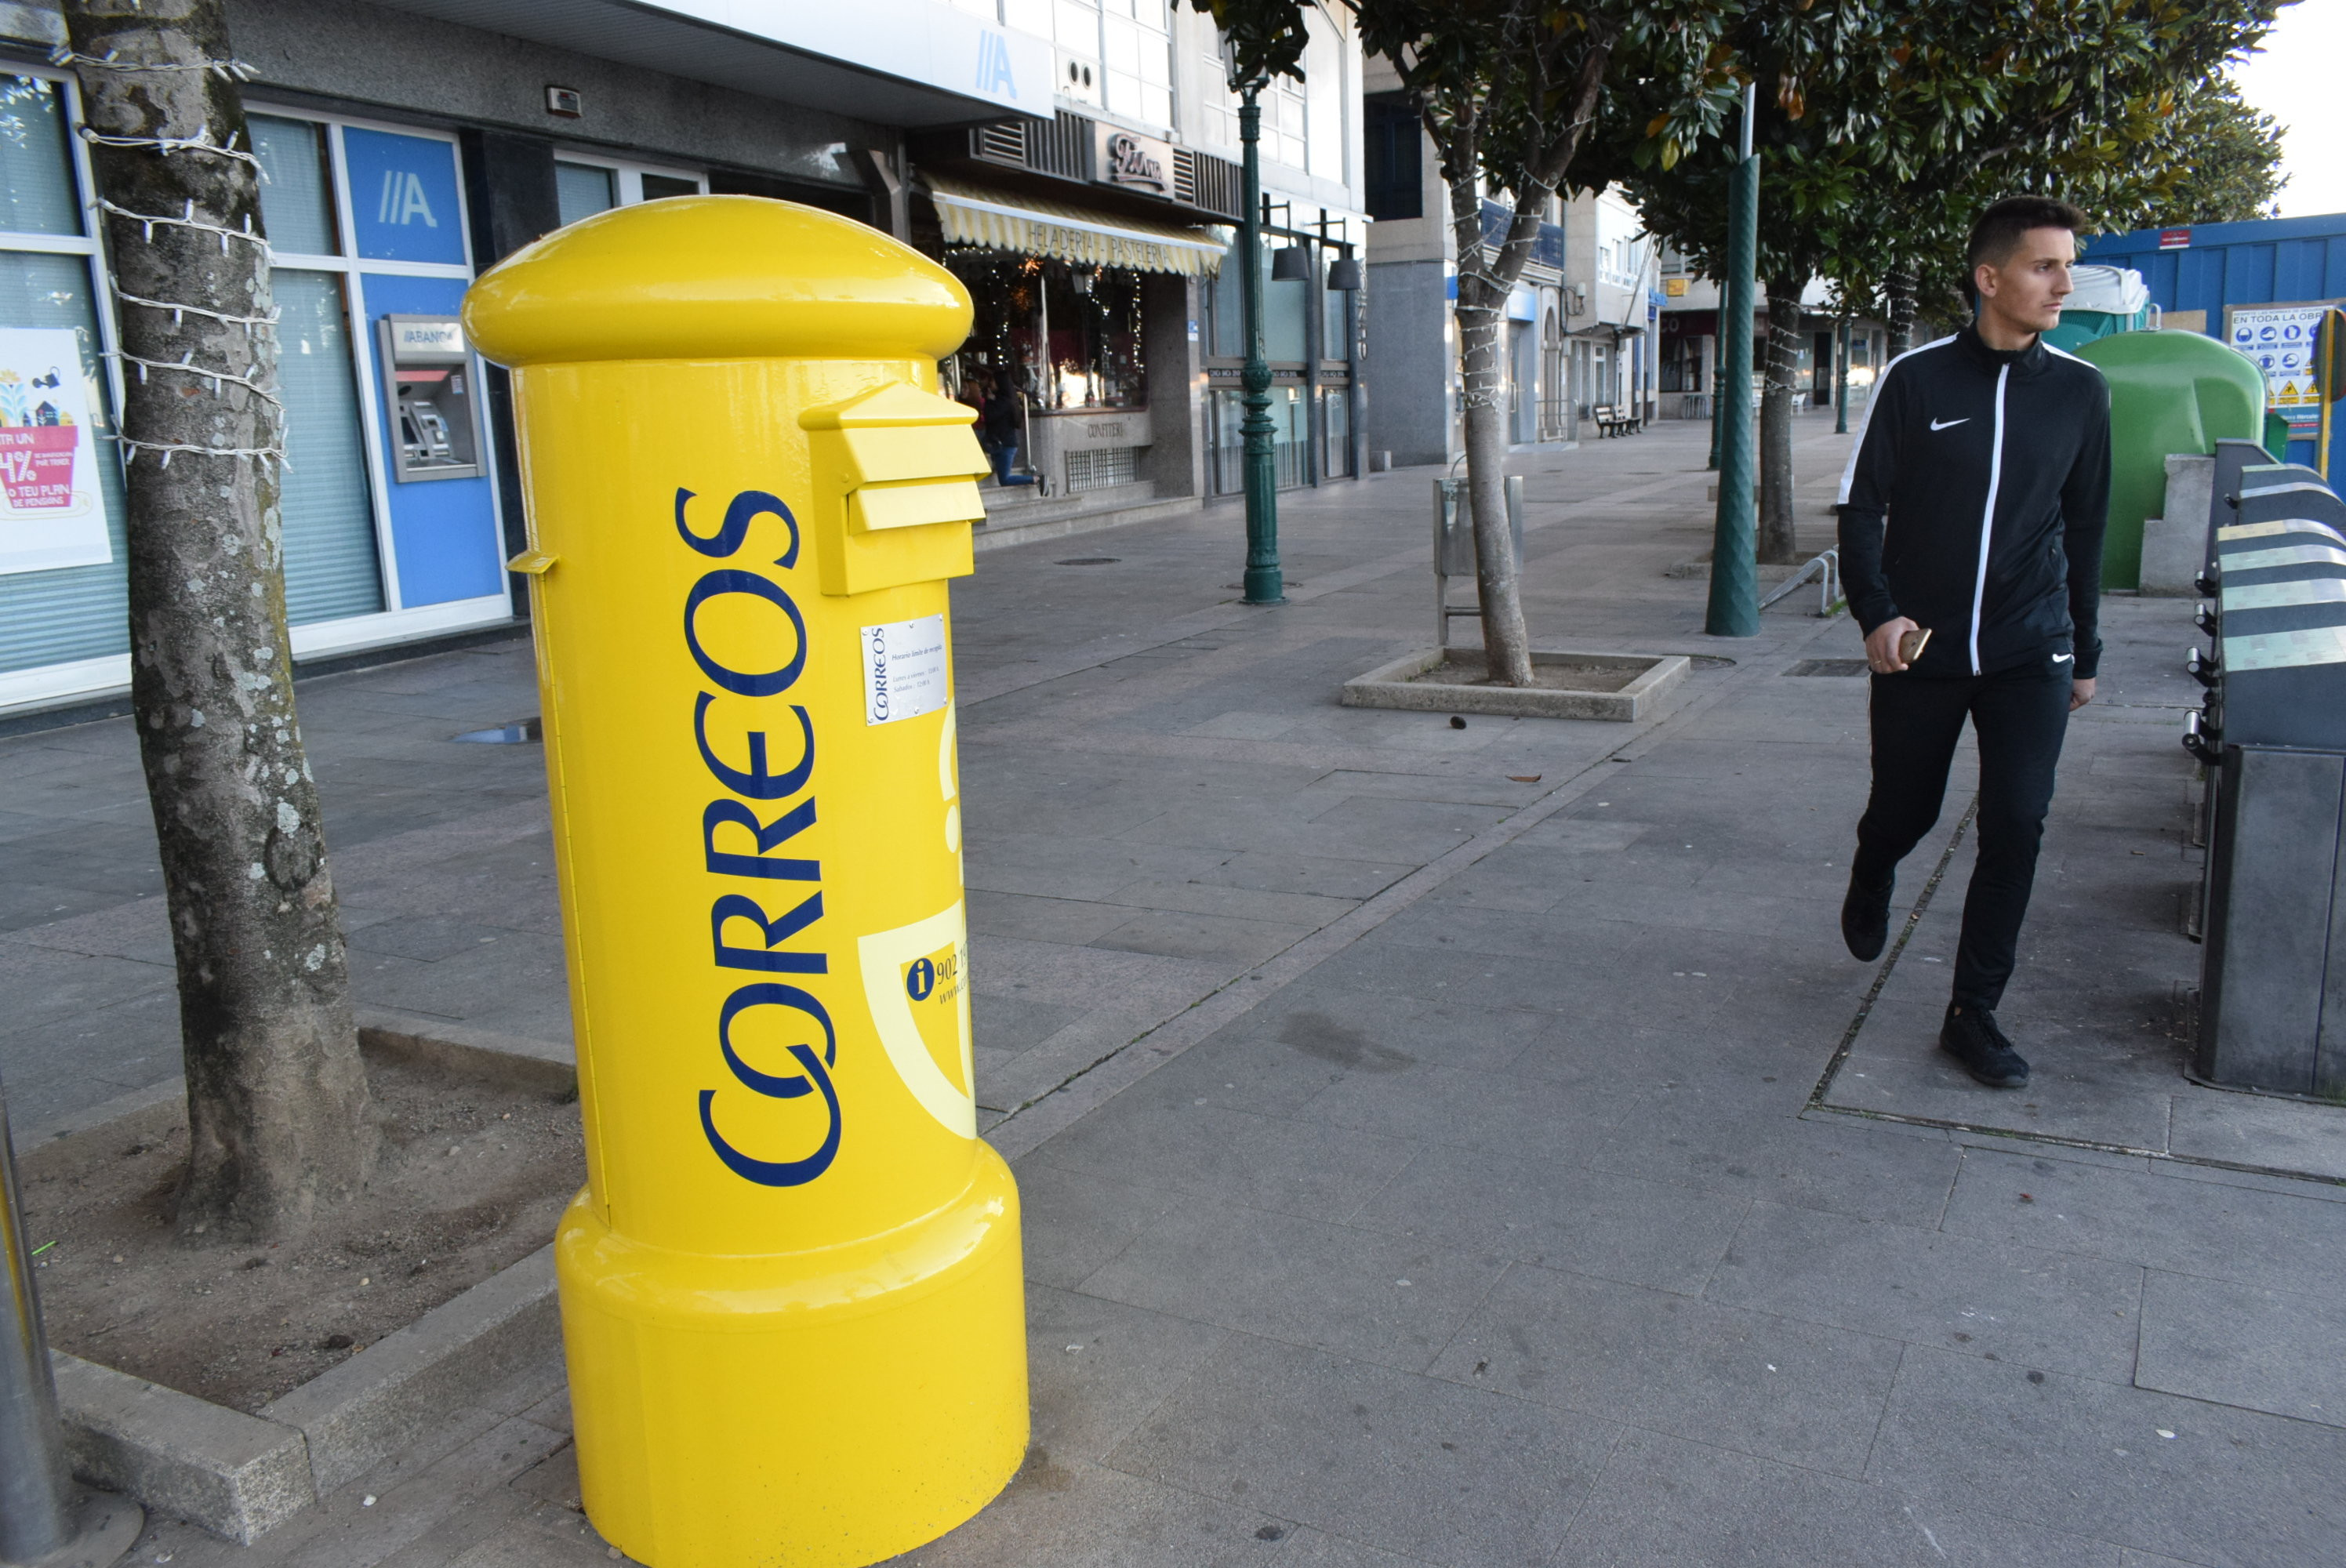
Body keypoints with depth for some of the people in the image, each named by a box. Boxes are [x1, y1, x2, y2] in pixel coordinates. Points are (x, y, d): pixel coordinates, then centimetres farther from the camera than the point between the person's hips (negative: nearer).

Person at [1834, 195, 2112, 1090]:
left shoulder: (2080, 392, 4)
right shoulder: (1916, 380, -4)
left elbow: (2085, 531, 12)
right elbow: (1861, 505, -2)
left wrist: (2084, 654, 15)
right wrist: (1877, 611, -17)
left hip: (2029, 655, 2)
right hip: (1920, 650, -1)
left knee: (2016, 825, -8)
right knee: (1903, 813, 10)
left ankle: (1973, 1014, 5)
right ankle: (1871, 882, 47)